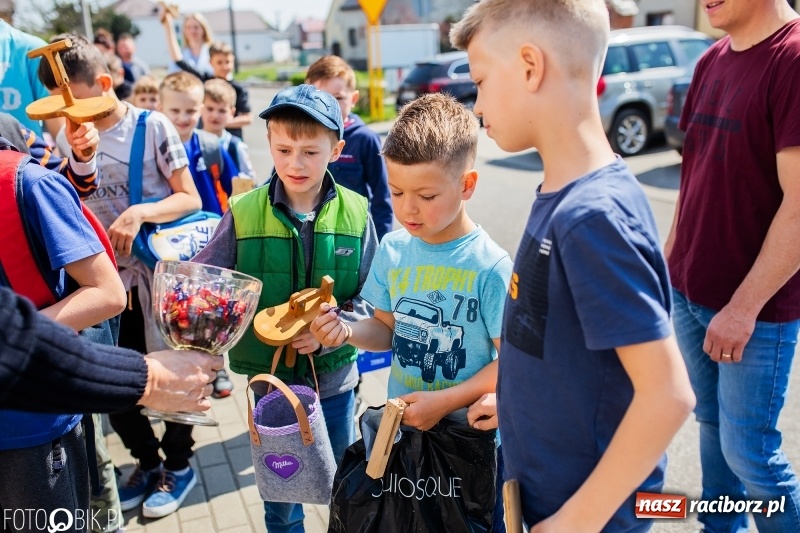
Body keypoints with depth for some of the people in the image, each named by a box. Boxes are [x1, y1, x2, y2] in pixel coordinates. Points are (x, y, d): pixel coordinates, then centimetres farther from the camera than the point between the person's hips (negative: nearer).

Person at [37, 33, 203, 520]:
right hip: (109, 277, 5)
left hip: (161, 274, -5)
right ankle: (147, 461, 33)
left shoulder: (153, 126, -10)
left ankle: (179, 465, 30)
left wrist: (139, 212, -27)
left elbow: (190, 199, -12)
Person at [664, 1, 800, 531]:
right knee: (711, 424, 19)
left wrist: (743, 307, -18)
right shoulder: (712, 61, 8)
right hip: (690, 291, 7)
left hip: (757, 307, -7)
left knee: (748, 450, 5)